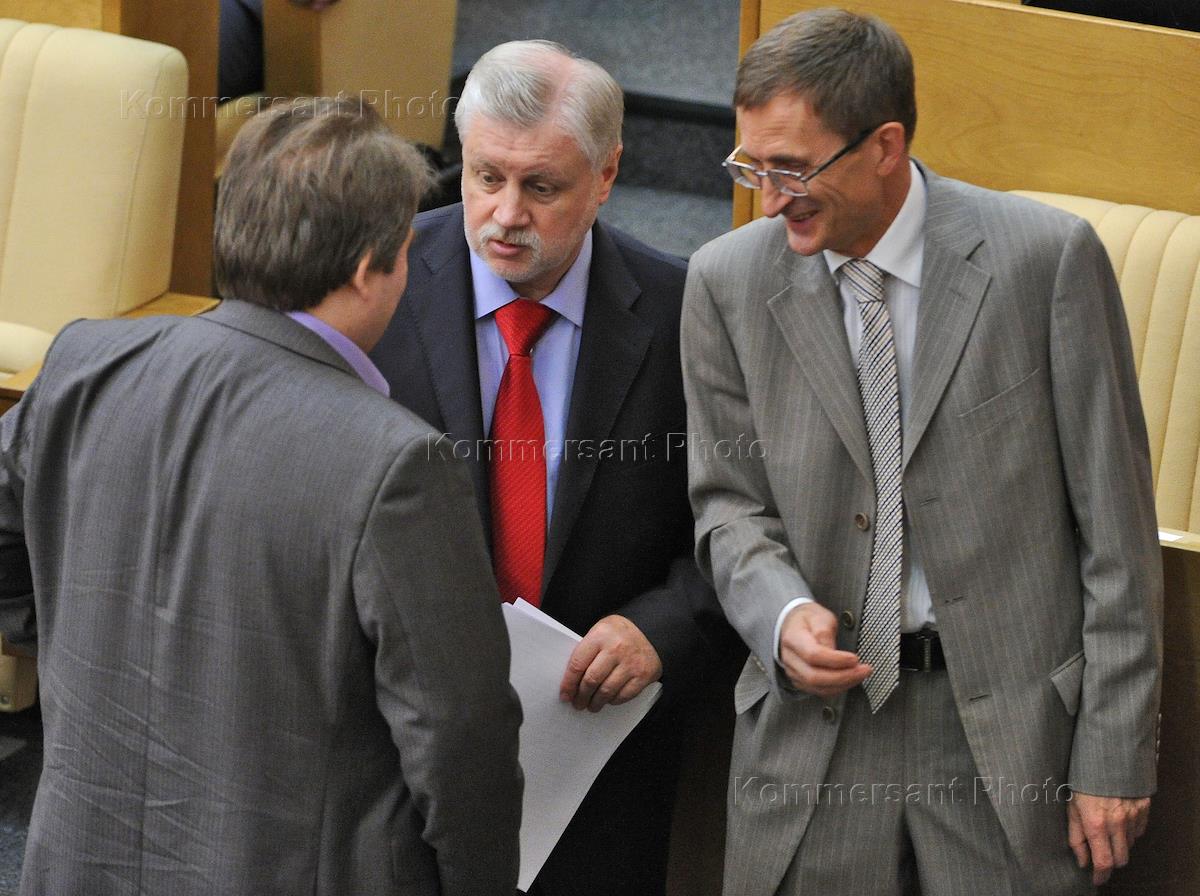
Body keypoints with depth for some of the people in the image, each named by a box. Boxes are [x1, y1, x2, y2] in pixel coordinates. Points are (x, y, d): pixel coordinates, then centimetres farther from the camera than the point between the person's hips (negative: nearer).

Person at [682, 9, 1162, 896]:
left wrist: (1115, 754, -6)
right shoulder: (728, 281, 0)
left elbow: (1115, 522, -6)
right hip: (814, 718, 3)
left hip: (1014, 723, -2)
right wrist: (784, 612, -15)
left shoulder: (1048, 256, -9)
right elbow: (729, 499, 8)